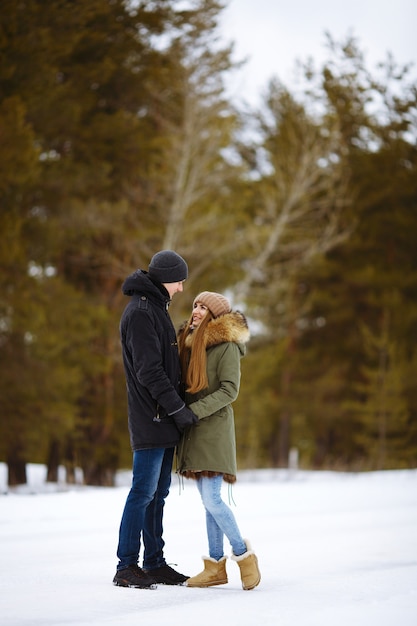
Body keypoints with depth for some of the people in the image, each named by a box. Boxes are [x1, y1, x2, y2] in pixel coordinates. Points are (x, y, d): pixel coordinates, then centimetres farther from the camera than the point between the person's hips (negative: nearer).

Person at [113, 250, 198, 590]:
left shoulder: (156, 308, 19)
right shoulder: (140, 312, -13)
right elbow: (148, 370, -20)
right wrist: (178, 408, -18)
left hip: (164, 420, 10)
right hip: (150, 418, -10)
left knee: (158, 493, 11)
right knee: (144, 491, -9)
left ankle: (154, 563, 15)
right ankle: (127, 566, -6)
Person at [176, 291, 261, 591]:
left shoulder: (227, 345, -8)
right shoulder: (191, 343, 14)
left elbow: (229, 390, -15)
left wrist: (193, 411, -20)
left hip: (214, 428, -7)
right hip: (195, 431, 7)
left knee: (212, 499, -13)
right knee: (209, 501, 8)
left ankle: (244, 554, 3)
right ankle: (215, 566, 11)